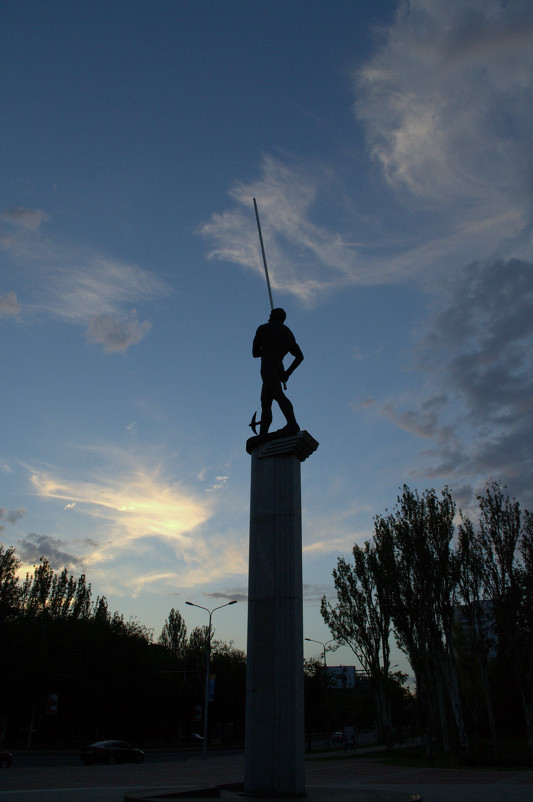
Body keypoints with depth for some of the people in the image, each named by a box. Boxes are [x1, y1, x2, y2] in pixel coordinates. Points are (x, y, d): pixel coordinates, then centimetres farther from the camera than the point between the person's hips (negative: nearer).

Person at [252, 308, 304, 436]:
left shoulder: (263, 328, 12)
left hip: (268, 367, -7)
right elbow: (299, 356, 16)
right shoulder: (287, 332, 24)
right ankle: (262, 436, 4)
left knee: (278, 395, -26)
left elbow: (255, 352, 17)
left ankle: (292, 424, -46)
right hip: (279, 368, 7)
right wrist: (288, 372, 16)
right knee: (265, 404, 9)